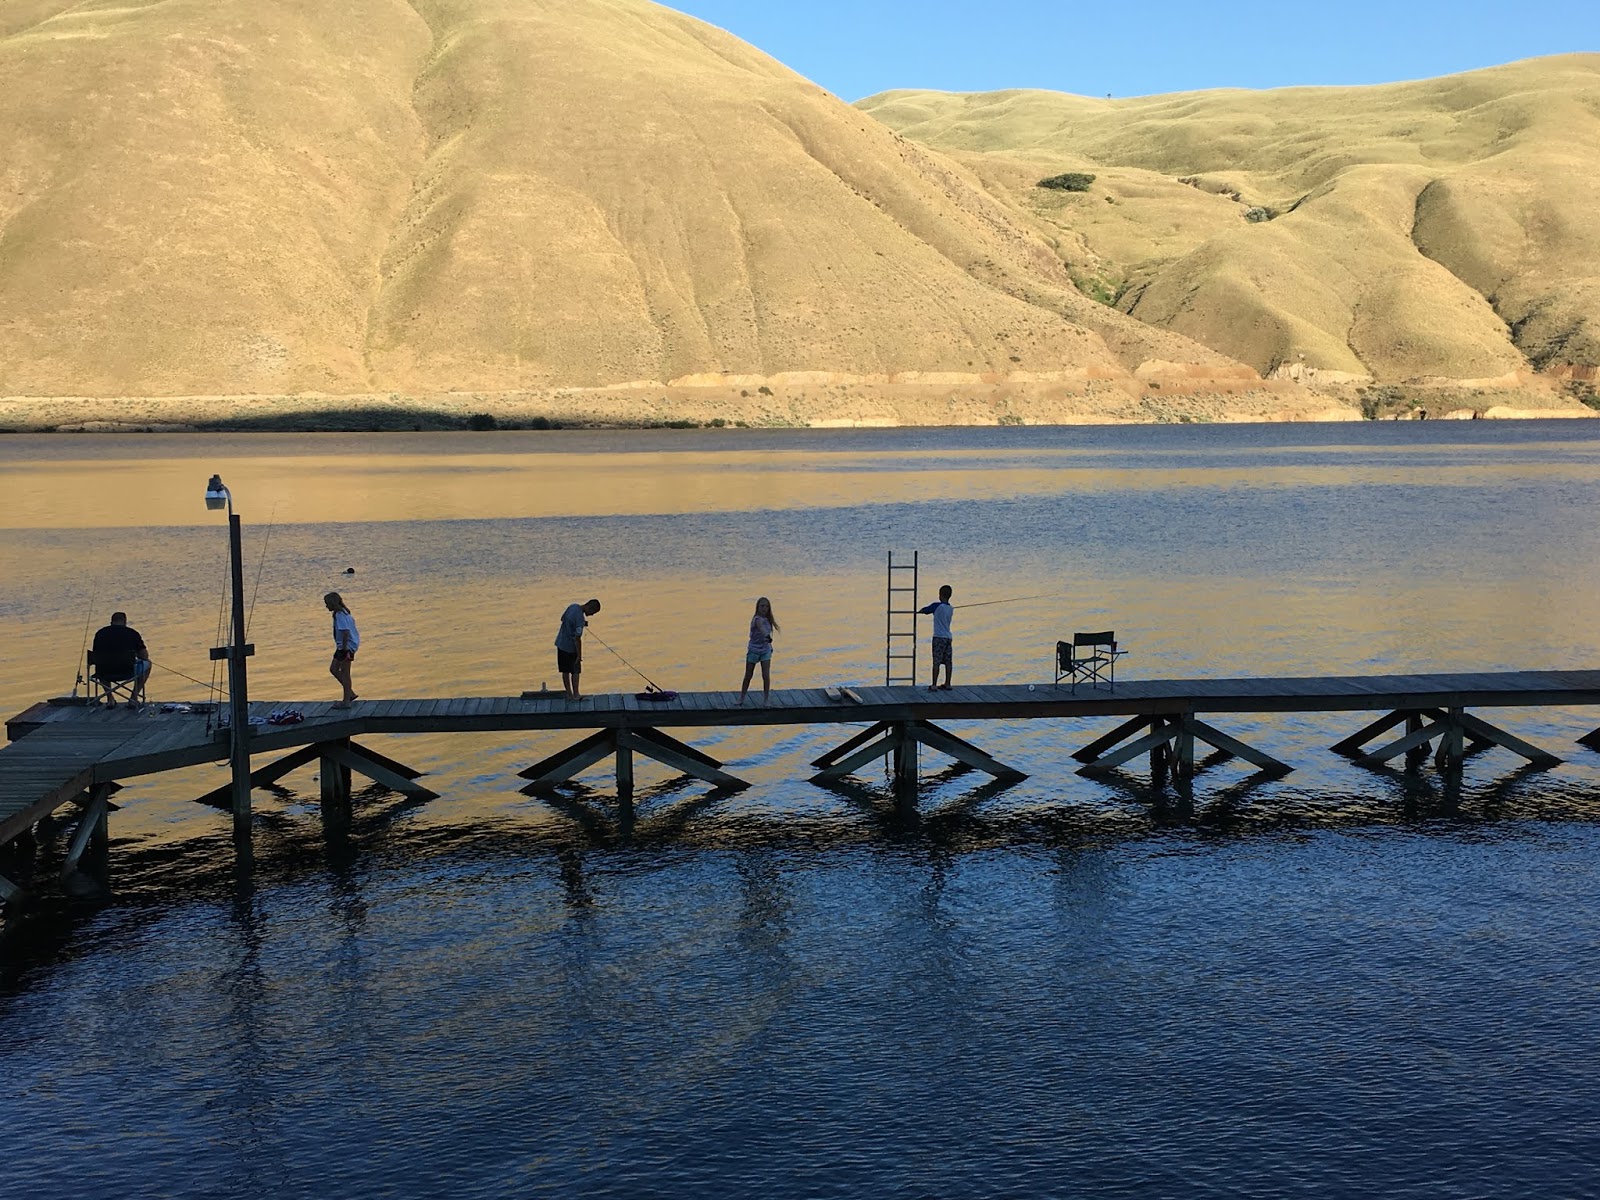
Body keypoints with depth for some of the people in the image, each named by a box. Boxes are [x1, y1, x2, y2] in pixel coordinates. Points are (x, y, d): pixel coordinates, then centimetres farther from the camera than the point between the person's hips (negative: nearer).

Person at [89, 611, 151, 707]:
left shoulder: (100, 633, 8)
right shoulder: (132, 633, 1)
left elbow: (95, 655, 18)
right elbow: (144, 656, 4)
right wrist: (132, 655, 28)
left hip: (104, 674, 3)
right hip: (127, 673, -3)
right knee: (147, 663, 27)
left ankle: (110, 699, 27)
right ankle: (133, 698, 20)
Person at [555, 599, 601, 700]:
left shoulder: (572, 607, -2)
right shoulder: (580, 618, -27)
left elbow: (562, 619, 15)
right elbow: (577, 638, -26)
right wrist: (579, 656, -19)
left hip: (561, 644, 8)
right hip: (570, 648, -8)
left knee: (565, 671, 13)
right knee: (575, 671, 7)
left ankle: (569, 694, 22)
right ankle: (575, 695, 13)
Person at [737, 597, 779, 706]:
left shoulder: (767, 619, 2)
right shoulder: (758, 619, -20)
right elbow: (761, 627, -41)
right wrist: (767, 636, -59)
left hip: (766, 650, 5)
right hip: (754, 650, -5)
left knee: (766, 676, -5)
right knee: (748, 676, 8)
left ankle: (766, 700, 2)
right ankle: (741, 698, 21)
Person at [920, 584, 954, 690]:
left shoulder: (937, 606, -11)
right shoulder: (951, 608, 7)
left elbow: (924, 611, 1)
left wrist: (919, 611, 24)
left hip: (939, 638, -6)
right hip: (948, 637, 6)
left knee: (936, 662, -5)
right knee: (948, 662, 9)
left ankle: (934, 685, -5)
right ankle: (947, 684, 14)